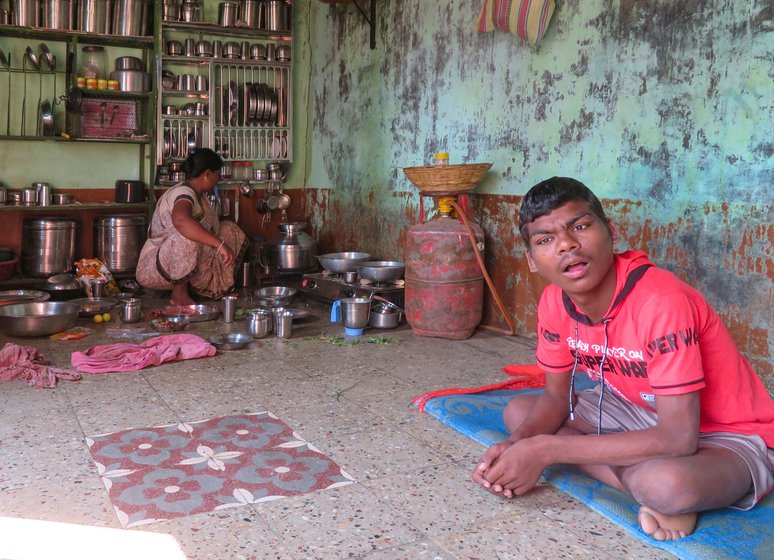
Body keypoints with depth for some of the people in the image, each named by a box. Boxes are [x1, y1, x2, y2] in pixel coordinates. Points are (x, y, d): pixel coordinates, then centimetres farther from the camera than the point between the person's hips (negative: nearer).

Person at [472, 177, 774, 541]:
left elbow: (678, 439, -34)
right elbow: (556, 396, 2)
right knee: (518, 413, -5)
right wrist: (516, 445, -21)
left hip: (730, 435, -8)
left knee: (667, 484, -41)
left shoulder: (660, 301, -32)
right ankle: (653, 492, -10)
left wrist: (545, 450, -31)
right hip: (647, 415, 8)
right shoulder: (554, 302, -10)